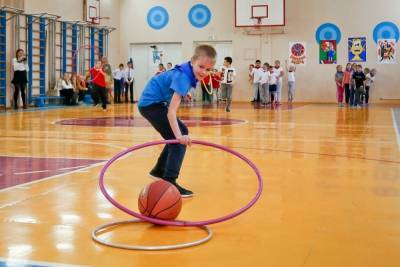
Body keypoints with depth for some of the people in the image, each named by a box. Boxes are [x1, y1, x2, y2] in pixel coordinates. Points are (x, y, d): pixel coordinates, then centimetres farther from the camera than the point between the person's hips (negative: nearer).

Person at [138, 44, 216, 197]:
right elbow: (172, 111, -38)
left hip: (156, 102, 10)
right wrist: (179, 136, -48)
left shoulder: (189, 71, -2)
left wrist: (184, 93, 26)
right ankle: (169, 182, -20)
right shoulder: (183, 77, -28)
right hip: (151, 103, -10)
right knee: (179, 139, -19)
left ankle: (159, 170, 34)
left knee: (181, 133, 22)